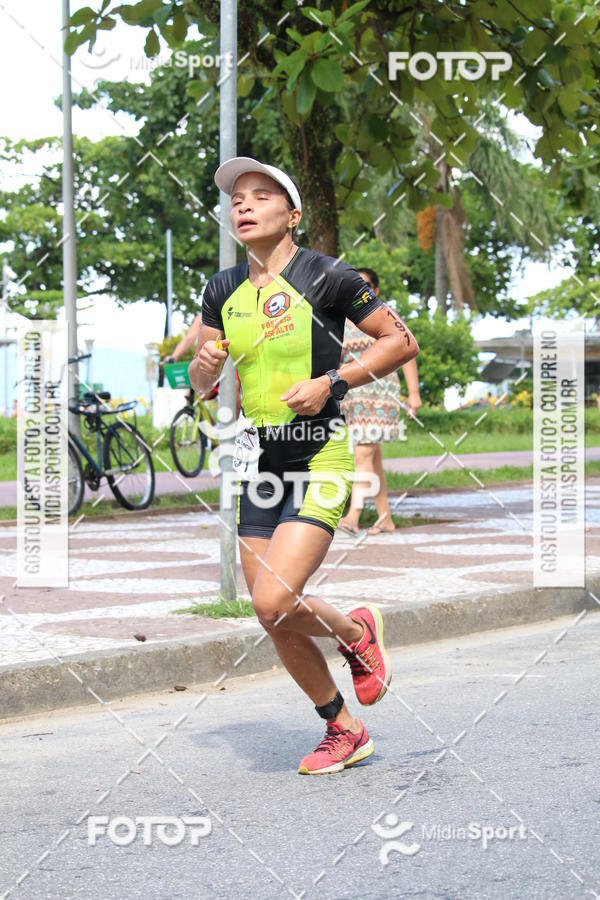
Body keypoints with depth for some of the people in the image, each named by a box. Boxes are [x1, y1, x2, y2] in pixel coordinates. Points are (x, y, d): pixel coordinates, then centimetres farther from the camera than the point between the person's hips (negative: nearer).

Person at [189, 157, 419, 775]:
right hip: (259, 462, 6)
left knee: (274, 602, -20)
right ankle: (343, 731, 25)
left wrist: (333, 382, -14)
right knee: (275, 623, 7)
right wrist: (204, 364, -5)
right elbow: (200, 381, 18)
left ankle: (355, 631, 13)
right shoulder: (223, 291, 9)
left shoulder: (328, 278, -8)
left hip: (320, 459, -6)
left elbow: (401, 342, -3)